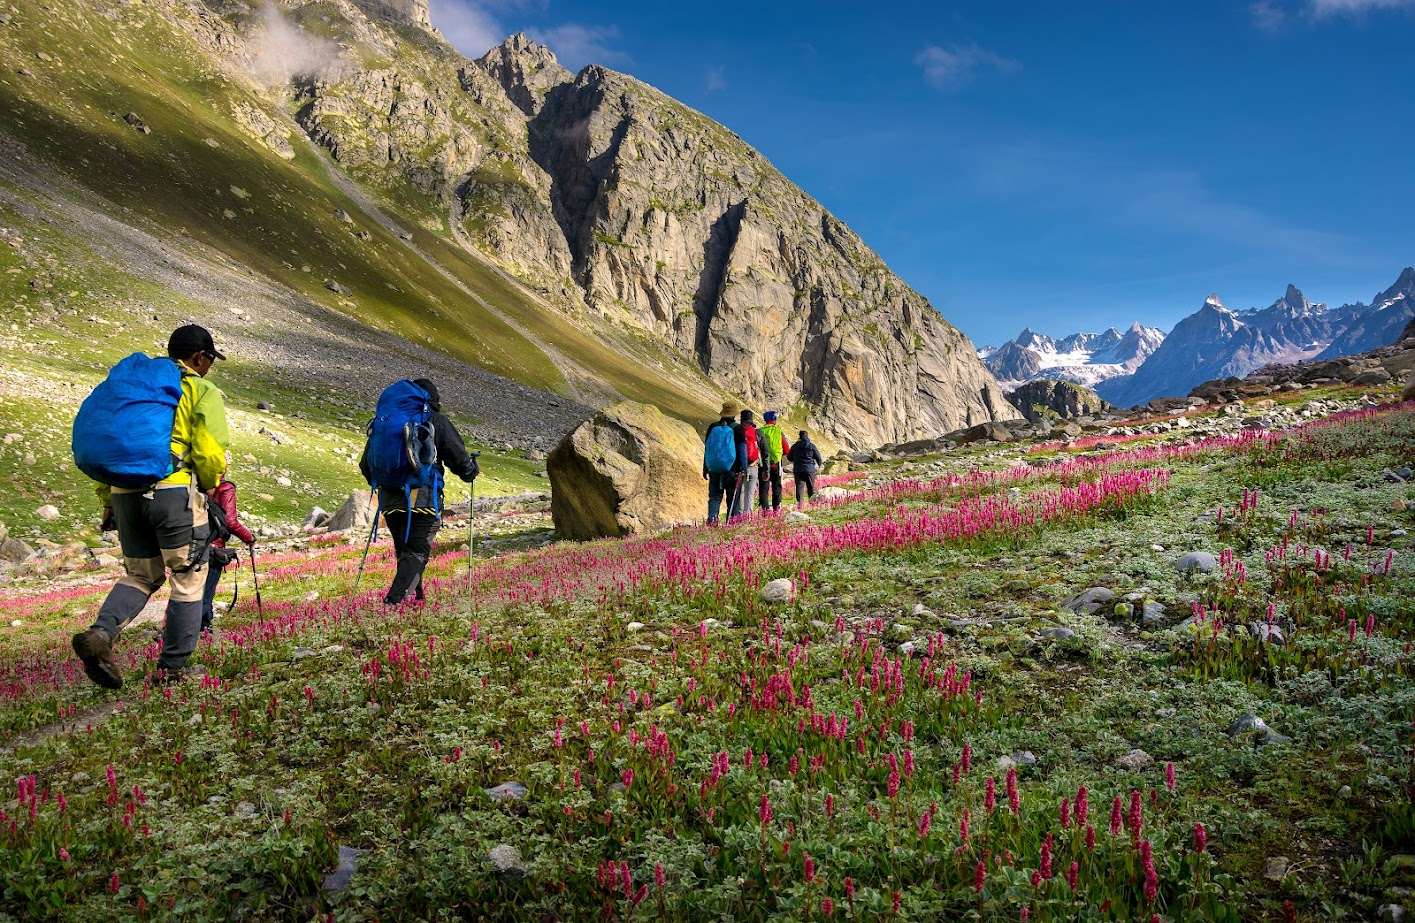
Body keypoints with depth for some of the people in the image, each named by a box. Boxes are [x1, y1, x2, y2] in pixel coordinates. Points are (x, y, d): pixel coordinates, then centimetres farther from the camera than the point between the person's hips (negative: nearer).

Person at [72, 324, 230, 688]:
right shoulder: (202, 391, 2)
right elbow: (211, 452, -10)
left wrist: (107, 501, 21)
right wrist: (209, 486, 10)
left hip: (125, 492, 6)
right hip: (173, 491, -6)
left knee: (140, 574, 19)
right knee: (187, 578, 6)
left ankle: (101, 633, -6)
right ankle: (172, 667, 8)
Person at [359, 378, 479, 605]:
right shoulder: (437, 422, 2)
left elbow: (366, 464, 18)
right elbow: (459, 458, 0)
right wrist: (472, 470, 22)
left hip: (390, 500, 5)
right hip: (423, 499, -5)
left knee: (404, 552, 19)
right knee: (416, 553, -4)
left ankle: (416, 597, 19)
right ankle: (393, 600, -22)